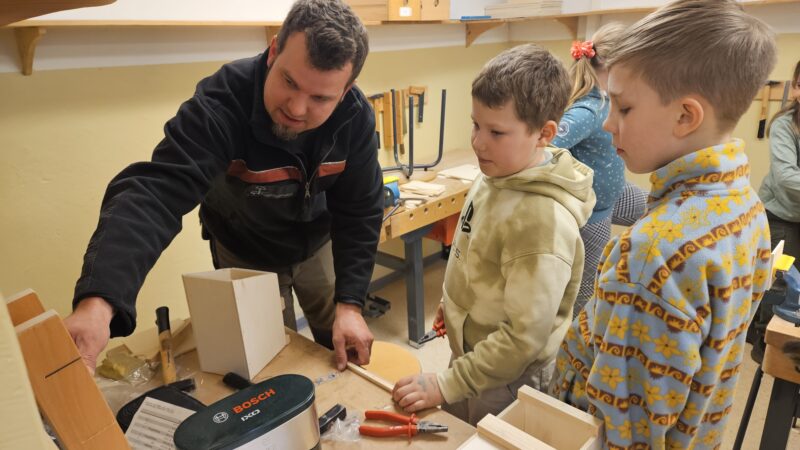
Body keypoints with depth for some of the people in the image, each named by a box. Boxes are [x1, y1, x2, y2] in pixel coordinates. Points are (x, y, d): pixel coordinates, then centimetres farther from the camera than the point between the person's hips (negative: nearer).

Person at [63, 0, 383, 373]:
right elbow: (155, 191, -46)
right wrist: (97, 300, -62)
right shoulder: (220, 104, -35)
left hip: (318, 244, 3)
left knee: (345, 351, 16)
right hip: (245, 251, -2)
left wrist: (350, 302, -26)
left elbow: (359, 211, -18)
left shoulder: (355, 118, -25)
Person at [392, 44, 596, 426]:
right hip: (471, 352, 8)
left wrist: (446, 385, -24)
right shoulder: (497, 175, -7)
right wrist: (455, 302, 15)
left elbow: (525, 337, -29)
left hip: (506, 380, -7)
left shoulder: (543, 220, -32)